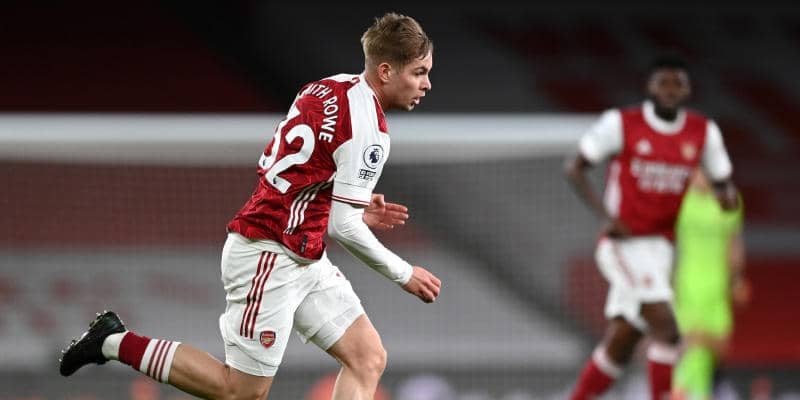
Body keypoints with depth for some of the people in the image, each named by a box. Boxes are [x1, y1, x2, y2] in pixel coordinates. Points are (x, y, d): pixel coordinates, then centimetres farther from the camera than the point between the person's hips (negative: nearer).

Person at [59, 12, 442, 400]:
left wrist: (353, 209, 12)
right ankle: (116, 342, 8)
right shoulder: (367, 127, -20)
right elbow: (342, 227, -19)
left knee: (368, 359, 3)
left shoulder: (326, 90, 7)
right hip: (270, 259, -10)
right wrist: (404, 273, -7)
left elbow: (272, 165, 15)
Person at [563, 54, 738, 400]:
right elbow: (575, 168, -2)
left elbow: (722, 182, 14)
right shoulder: (621, 124, -8)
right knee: (666, 329, -17)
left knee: (618, 343, 9)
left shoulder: (704, 132, 5)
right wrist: (605, 216, -14)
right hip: (625, 243, -5)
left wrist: (726, 194, -12)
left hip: (660, 247, 5)